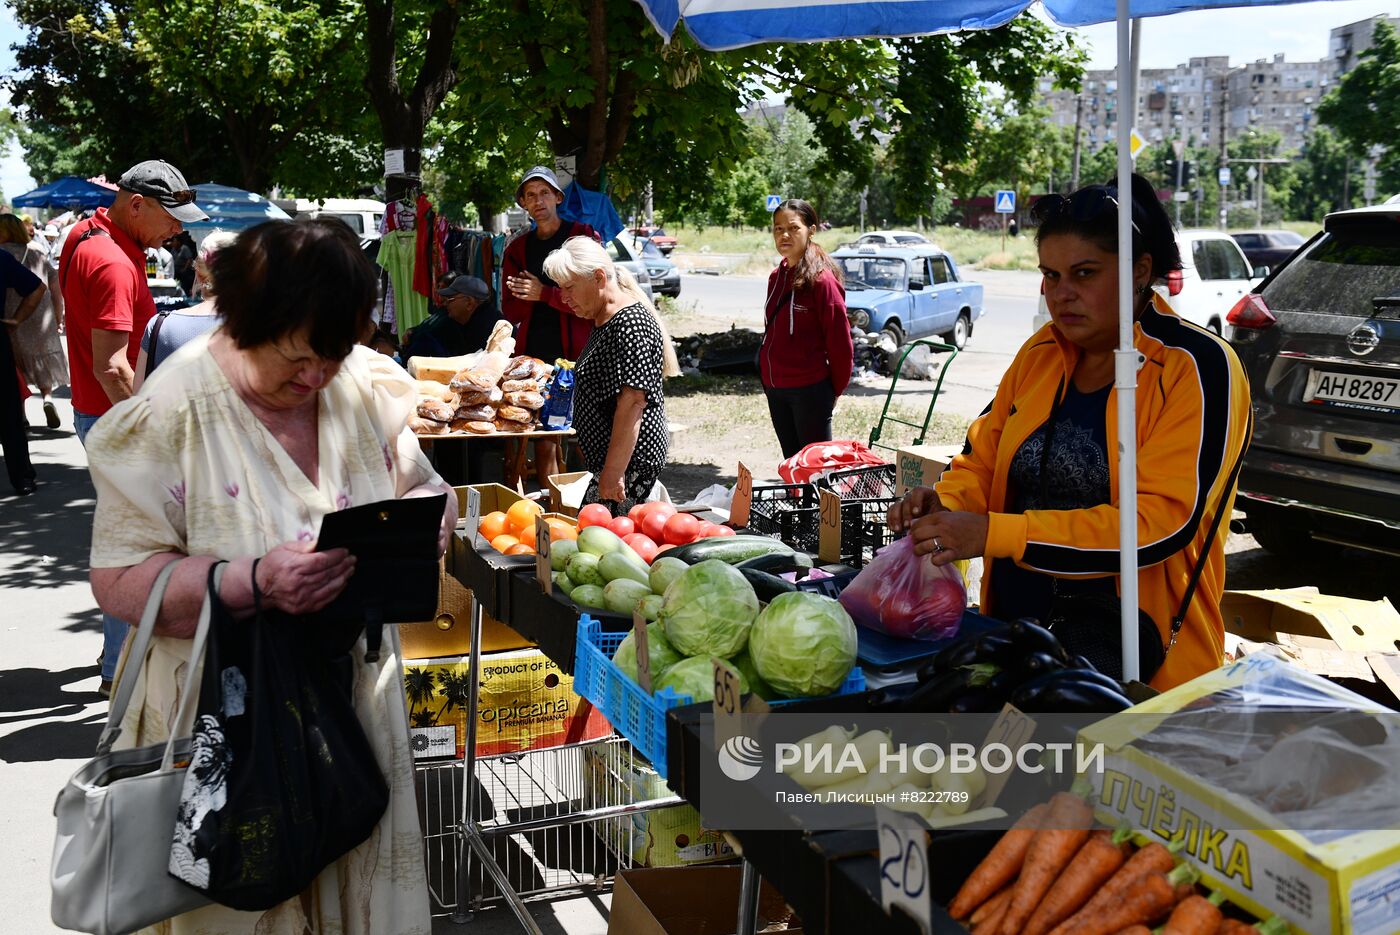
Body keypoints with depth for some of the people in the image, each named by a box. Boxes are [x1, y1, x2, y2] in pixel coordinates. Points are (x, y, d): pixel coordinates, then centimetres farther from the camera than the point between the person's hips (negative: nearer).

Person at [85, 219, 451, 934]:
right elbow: (121, 581, -17)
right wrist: (253, 581, -32)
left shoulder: (365, 386, -3)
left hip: (357, 696, 4)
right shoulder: (171, 412, -16)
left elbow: (424, 487, 10)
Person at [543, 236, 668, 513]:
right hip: (604, 458, 10)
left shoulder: (631, 324, -18)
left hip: (629, 463, -10)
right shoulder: (603, 320, 16)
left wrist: (613, 473, -24)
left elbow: (632, 402, -24)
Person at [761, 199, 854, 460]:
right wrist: (768, 379, 15)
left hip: (809, 390, -7)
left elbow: (840, 342, -12)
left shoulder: (822, 279, -14)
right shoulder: (776, 276, 9)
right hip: (775, 389, 7)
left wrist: (834, 390, -4)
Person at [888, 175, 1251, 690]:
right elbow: (983, 460, 12)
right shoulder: (1041, 352, 4)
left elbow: (1163, 522, -24)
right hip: (1015, 639, 6)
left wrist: (992, 533, -30)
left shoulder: (1198, 367, -14)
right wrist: (946, 503, -13)